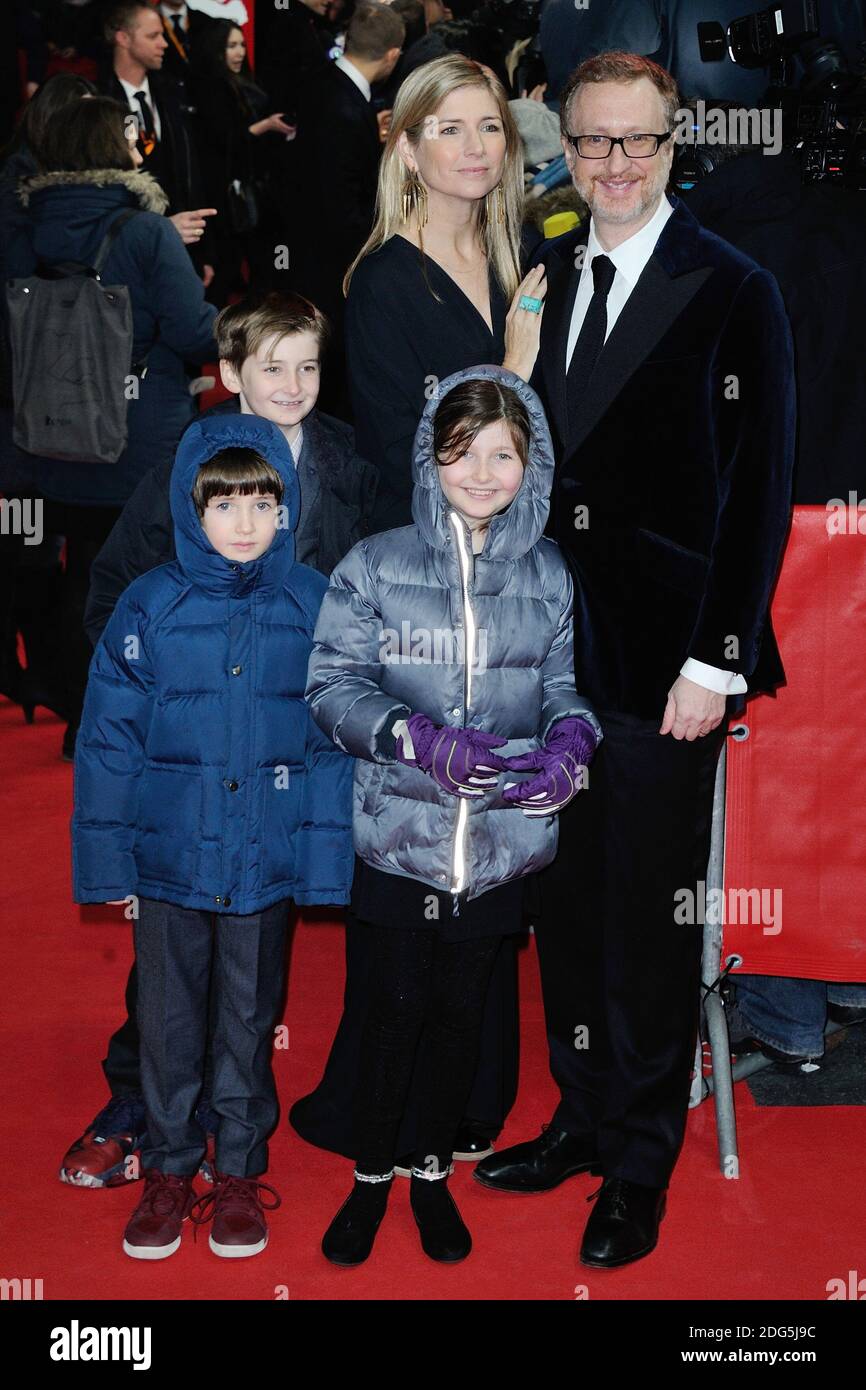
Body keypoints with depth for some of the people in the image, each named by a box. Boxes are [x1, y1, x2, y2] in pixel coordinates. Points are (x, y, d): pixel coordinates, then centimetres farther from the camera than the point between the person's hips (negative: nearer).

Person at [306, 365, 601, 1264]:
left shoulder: (550, 575, 3)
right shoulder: (376, 566, -4)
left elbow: (568, 682, 8)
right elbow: (333, 685, -6)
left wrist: (569, 742, -14)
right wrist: (421, 741, -21)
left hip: (503, 842, 2)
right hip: (399, 833, -2)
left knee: (463, 1009, 14)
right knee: (397, 1005, 7)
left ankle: (434, 1172, 34)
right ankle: (372, 1175, 29)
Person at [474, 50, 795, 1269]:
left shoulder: (732, 292, -6)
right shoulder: (543, 279, 10)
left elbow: (759, 491, -9)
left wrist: (714, 660, -13)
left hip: (664, 655, -5)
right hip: (551, 644, 5)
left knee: (650, 915, 5)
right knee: (566, 895, 14)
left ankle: (643, 1164, 22)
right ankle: (585, 1117, 32)